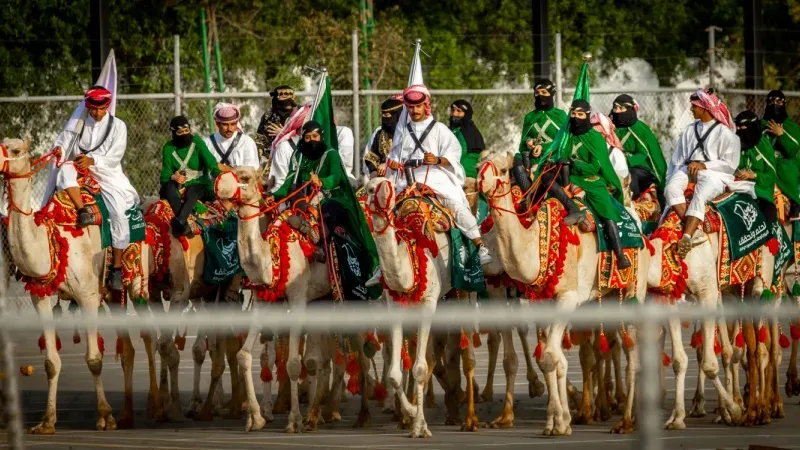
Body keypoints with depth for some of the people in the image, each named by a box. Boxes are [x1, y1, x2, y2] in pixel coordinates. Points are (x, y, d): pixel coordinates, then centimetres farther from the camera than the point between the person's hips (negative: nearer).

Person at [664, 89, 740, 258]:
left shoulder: (725, 133, 5)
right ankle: (693, 226, -35)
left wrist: (704, 165, -12)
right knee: (671, 189, -29)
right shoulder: (690, 130, 23)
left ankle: (687, 237, -48)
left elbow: (730, 164, -3)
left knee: (699, 198, -36)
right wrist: (670, 179, 7)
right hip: (688, 171, 5)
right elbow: (677, 159, 19)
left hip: (714, 174, -5)